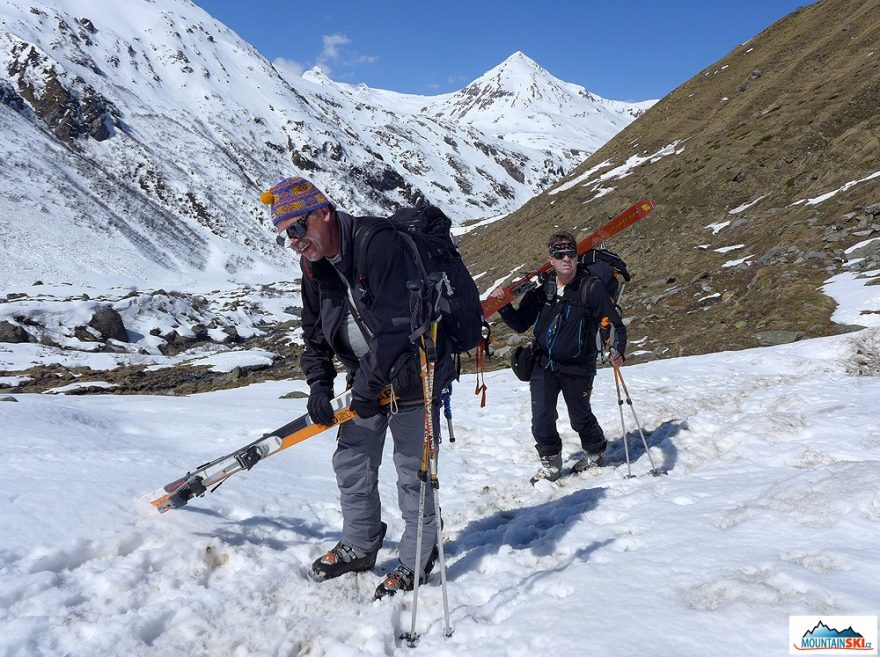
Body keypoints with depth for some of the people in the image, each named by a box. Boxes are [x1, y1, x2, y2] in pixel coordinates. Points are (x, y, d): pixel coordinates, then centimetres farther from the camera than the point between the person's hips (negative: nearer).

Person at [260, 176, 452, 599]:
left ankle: (417, 561, 20)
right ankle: (359, 546, 33)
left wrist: (368, 384, -23)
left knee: (413, 470, 2)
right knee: (352, 462, 13)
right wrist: (319, 384, -3)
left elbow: (395, 324, -29)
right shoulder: (315, 266, 2)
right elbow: (315, 332, 11)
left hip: (411, 373, -8)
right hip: (366, 378, 8)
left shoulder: (379, 244, -25)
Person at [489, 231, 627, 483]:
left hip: (577, 367, -2)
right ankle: (550, 463, 21)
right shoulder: (542, 288, 2)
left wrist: (618, 351, -25)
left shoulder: (591, 287, -8)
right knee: (542, 419, -3)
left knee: (580, 417, 15)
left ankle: (595, 453, 43)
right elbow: (521, 324, 8)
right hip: (543, 365, 3)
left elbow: (615, 324, -7)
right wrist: (503, 306, -9)